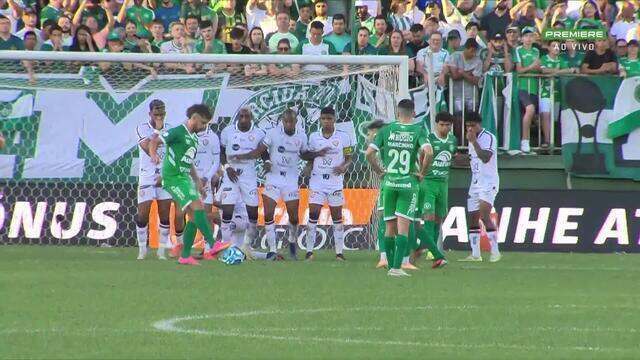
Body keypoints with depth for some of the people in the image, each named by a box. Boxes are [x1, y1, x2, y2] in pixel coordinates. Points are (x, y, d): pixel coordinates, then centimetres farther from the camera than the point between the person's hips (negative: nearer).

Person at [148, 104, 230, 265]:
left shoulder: (193, 138, 18)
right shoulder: (178, 132, -8)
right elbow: (154, 142, -12)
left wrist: (197, 182, 25)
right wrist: (154, 155, -32)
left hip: (184, 178, 10)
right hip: (173, 177, -10)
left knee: (194, 216, 5)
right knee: (197, 206, -20)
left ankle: (185, 256, 9)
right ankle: (213, 245, -26)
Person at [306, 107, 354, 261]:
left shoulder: (343, 137, 0)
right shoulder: (313, 137, 6)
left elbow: (349, 158, 4)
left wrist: (344, 166, -15)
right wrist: (307, 168, -2)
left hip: (335, 180, -1)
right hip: (317, 180, 1)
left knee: (337, 217, 2)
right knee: (313, 215, -5)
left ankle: (339, 251, 7)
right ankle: (309, 250, 0)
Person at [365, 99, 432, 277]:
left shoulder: (387, 130, 3)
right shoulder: (418, 131, -4)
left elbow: (369, 153, -4)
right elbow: (428, 152, -18)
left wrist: (378, 170, 11)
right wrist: (422, 172, -3)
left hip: (389, 182, 2)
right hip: (409, 183, -2)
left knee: (390, 227, 12)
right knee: (403, 228, -4)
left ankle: (391, 266, 16)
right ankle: (397, 267, -13)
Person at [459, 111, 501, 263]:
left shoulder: (489, 138, -10)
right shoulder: (472, 139, 16)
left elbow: (485, 158, -23)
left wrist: (473, 141, -20)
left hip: (488, 183, -9)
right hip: (475, 183, 9)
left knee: (484, 215, -21)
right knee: (472, 219, 5)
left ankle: (495, 251, -17)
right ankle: (475, 254, 11)